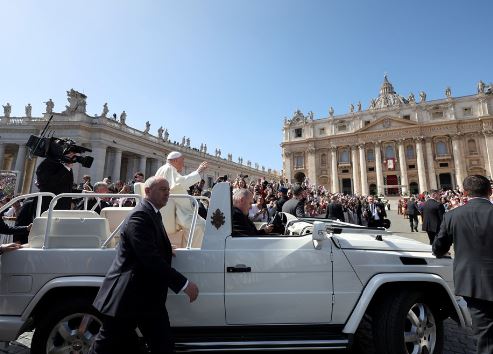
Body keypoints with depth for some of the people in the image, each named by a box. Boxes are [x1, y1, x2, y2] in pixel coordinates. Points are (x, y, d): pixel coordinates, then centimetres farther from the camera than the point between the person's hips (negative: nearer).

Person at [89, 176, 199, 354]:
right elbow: (150, 258, -28)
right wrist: (184, 284, -26)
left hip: (150, 297, 9)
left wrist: (166, 249, 7)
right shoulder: (140, 215, -19)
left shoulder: (153, 214, 12)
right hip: (128, 297, -9)